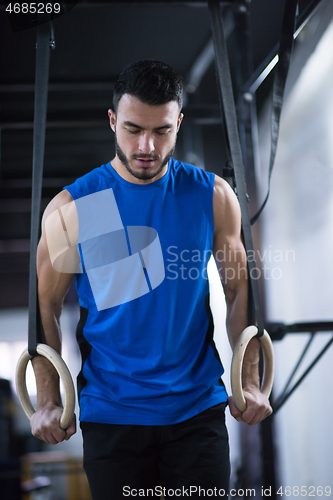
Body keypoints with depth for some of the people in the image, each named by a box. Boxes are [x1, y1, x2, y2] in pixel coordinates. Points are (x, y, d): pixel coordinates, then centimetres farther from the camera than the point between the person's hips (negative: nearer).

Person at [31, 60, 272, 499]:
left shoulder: (214, 196, -2)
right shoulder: (71, 208, -6)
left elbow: (240, 289, 6)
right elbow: (46, 304, 1)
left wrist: (249, 382, 1)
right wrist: (48, 403, -2)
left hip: (198, 407, 1)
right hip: (110, 411, 0)